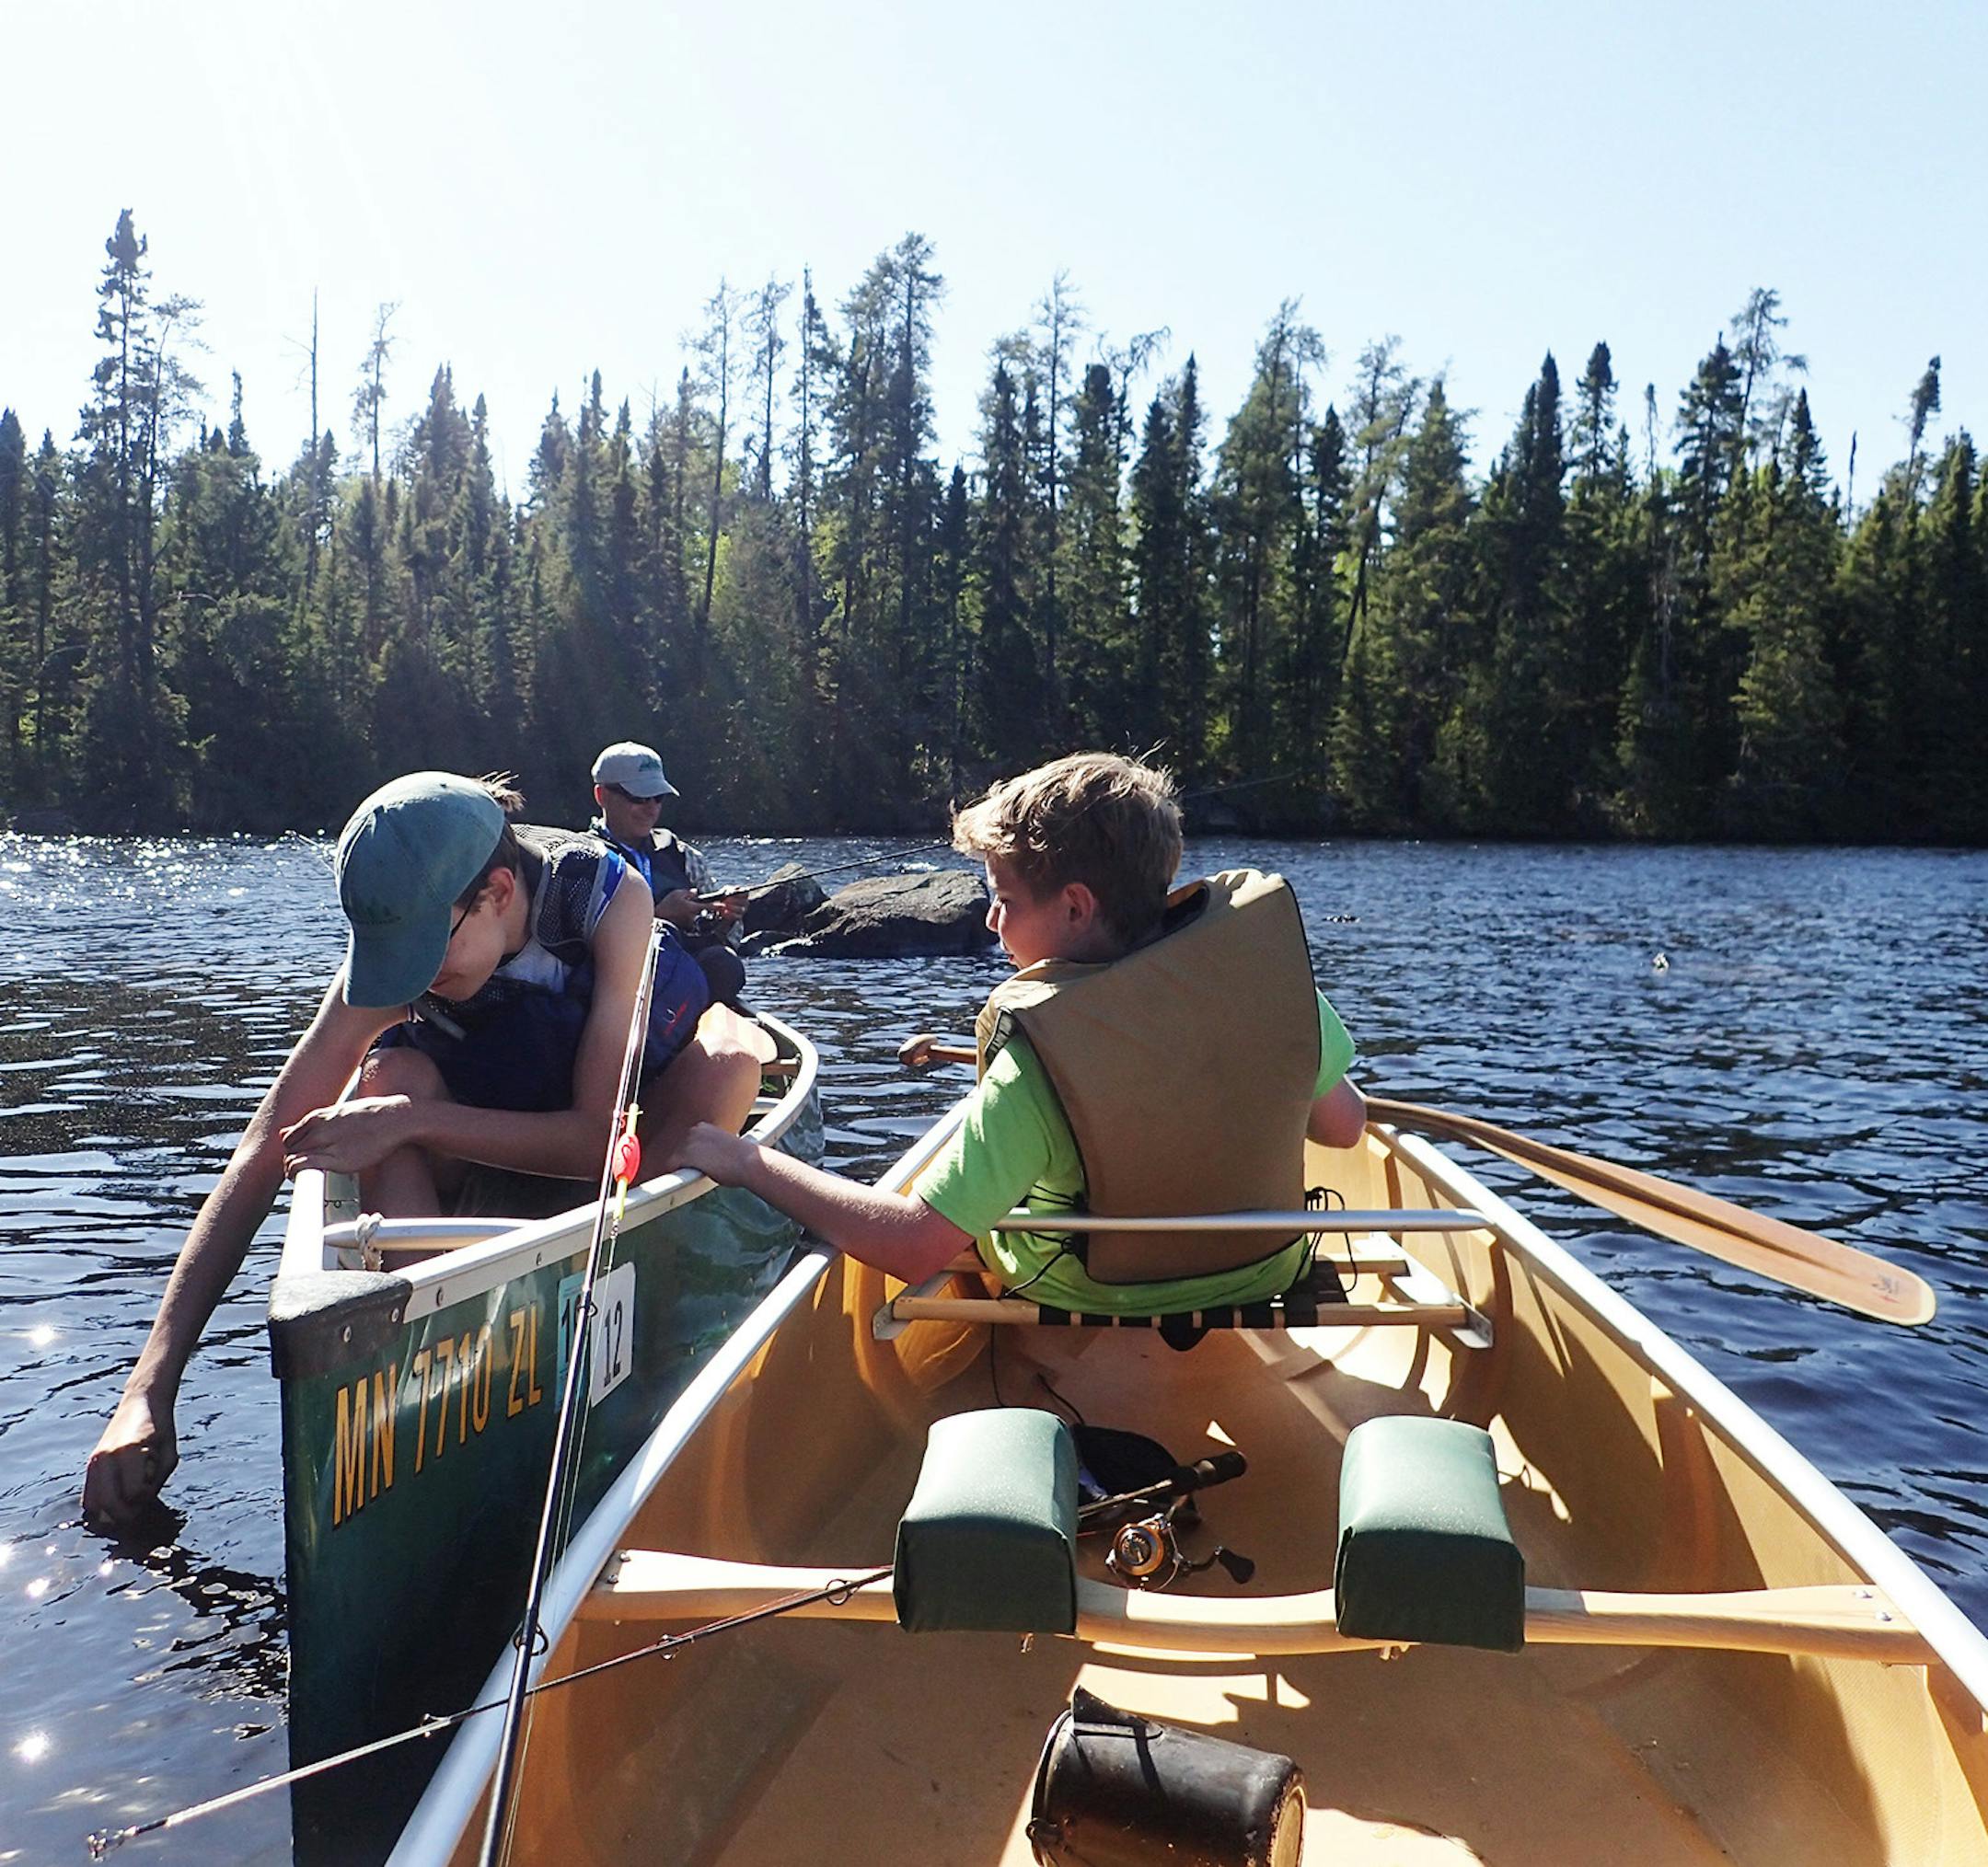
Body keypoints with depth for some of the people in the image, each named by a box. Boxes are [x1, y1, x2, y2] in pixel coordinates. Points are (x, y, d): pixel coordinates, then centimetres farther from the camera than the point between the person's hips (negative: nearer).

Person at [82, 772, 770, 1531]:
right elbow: (259, 1160, -28)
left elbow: (601, 1140, -32)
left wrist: (412, 1121, -40)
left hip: (642, 1116, -1)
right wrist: (148, 1391, -35)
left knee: (731, 1052, -34)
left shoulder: (608, 895, -31)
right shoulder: (393, 942, -25)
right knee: (389, 1074, -31)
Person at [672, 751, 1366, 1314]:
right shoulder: (1266, 959, -19)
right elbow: (1344, 1124, -5)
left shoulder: (1040, 1055, -32)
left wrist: (749, 1162, -23)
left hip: (1095, 1330, -5)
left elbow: (913, 1247, -32)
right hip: (1265, 1286, 5)